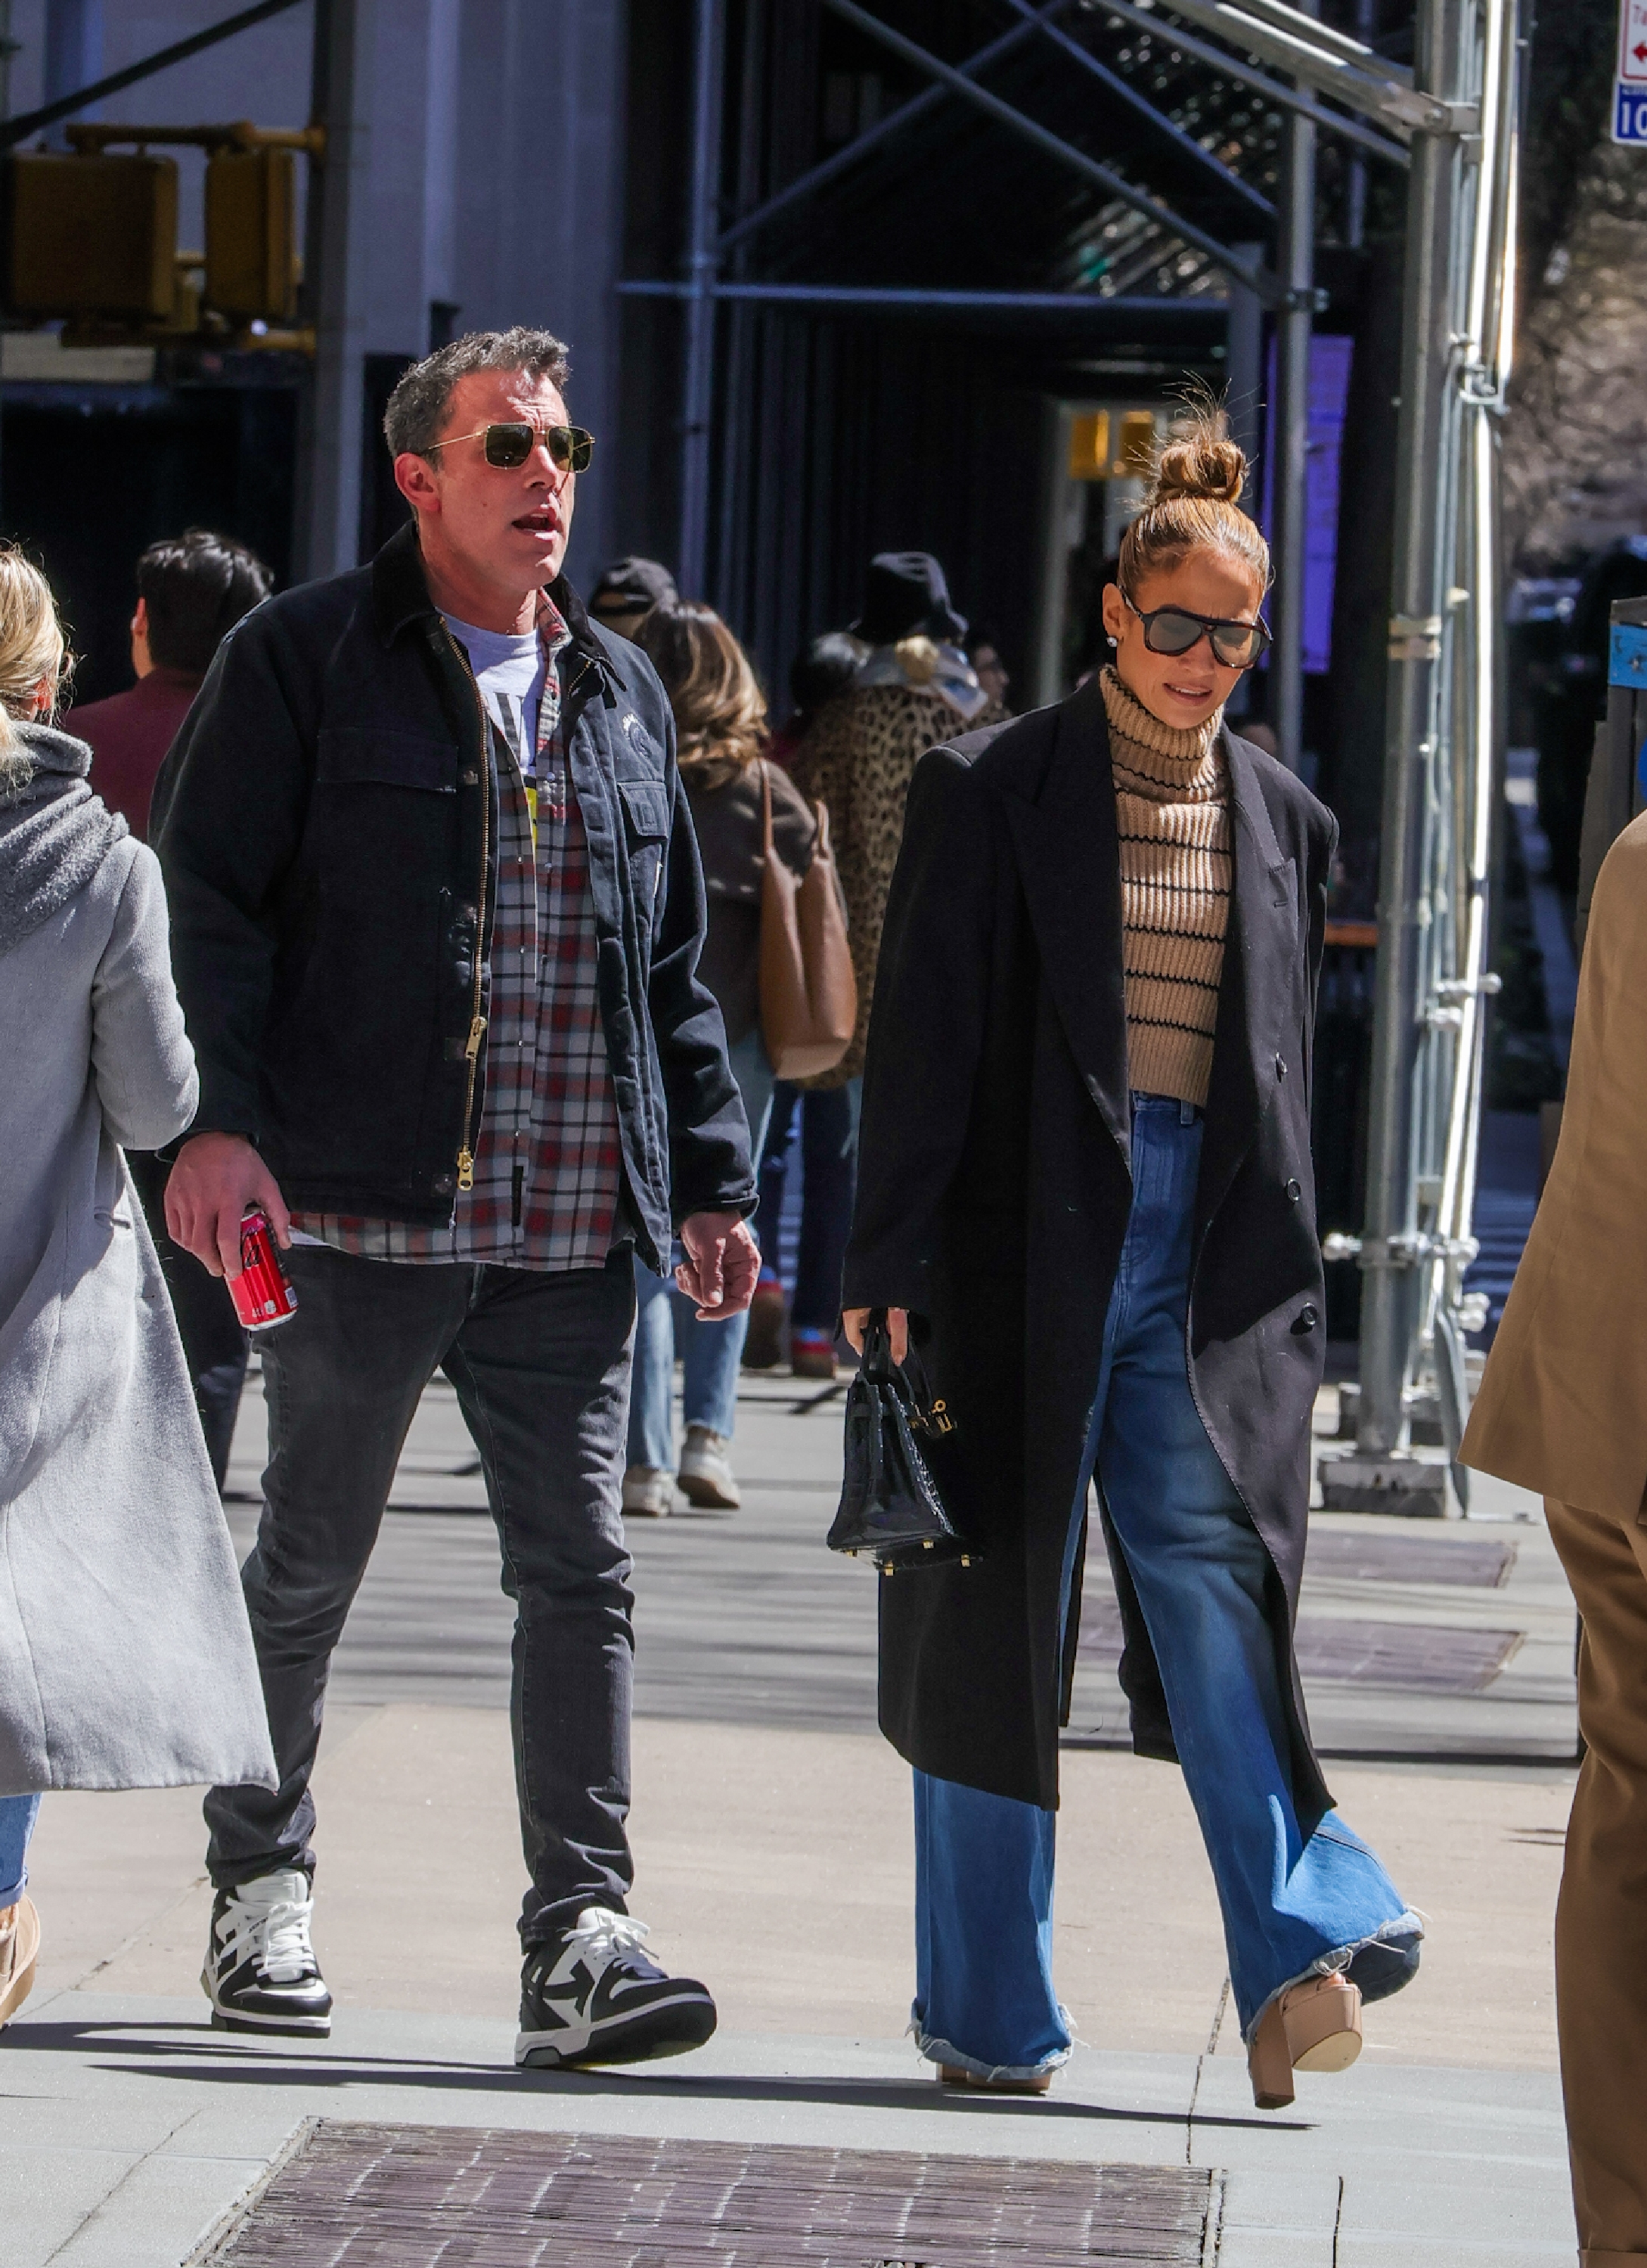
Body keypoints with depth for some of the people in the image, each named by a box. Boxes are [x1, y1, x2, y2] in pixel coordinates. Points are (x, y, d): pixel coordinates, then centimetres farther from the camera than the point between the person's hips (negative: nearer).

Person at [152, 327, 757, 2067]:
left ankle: (579, 1937, -5)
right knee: (309, 1563, 6)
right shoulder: (303, 661, 1)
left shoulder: (621, 691, 17)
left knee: (578, 1569, -3)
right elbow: (206, 904, -4)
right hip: (361, 1205, -4)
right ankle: (262, 1888, 23)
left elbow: (674, 971, 21)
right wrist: (216, 1121, -16)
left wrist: (710, 1177, 14)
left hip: (573, 1229, 4)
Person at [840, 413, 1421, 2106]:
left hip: (1207, 1253, 2)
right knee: (997, 1610, 2)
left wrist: (1288, 1293, 13)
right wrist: (890, 1272, -9)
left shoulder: (1284, 822, 13)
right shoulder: (993, 791, 1)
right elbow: (922, 1041, -3)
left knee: (1208, 1563, -12)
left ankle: (1295, 1960, -20)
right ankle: (989, 2013, 9)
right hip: (1025, 1245, -2)